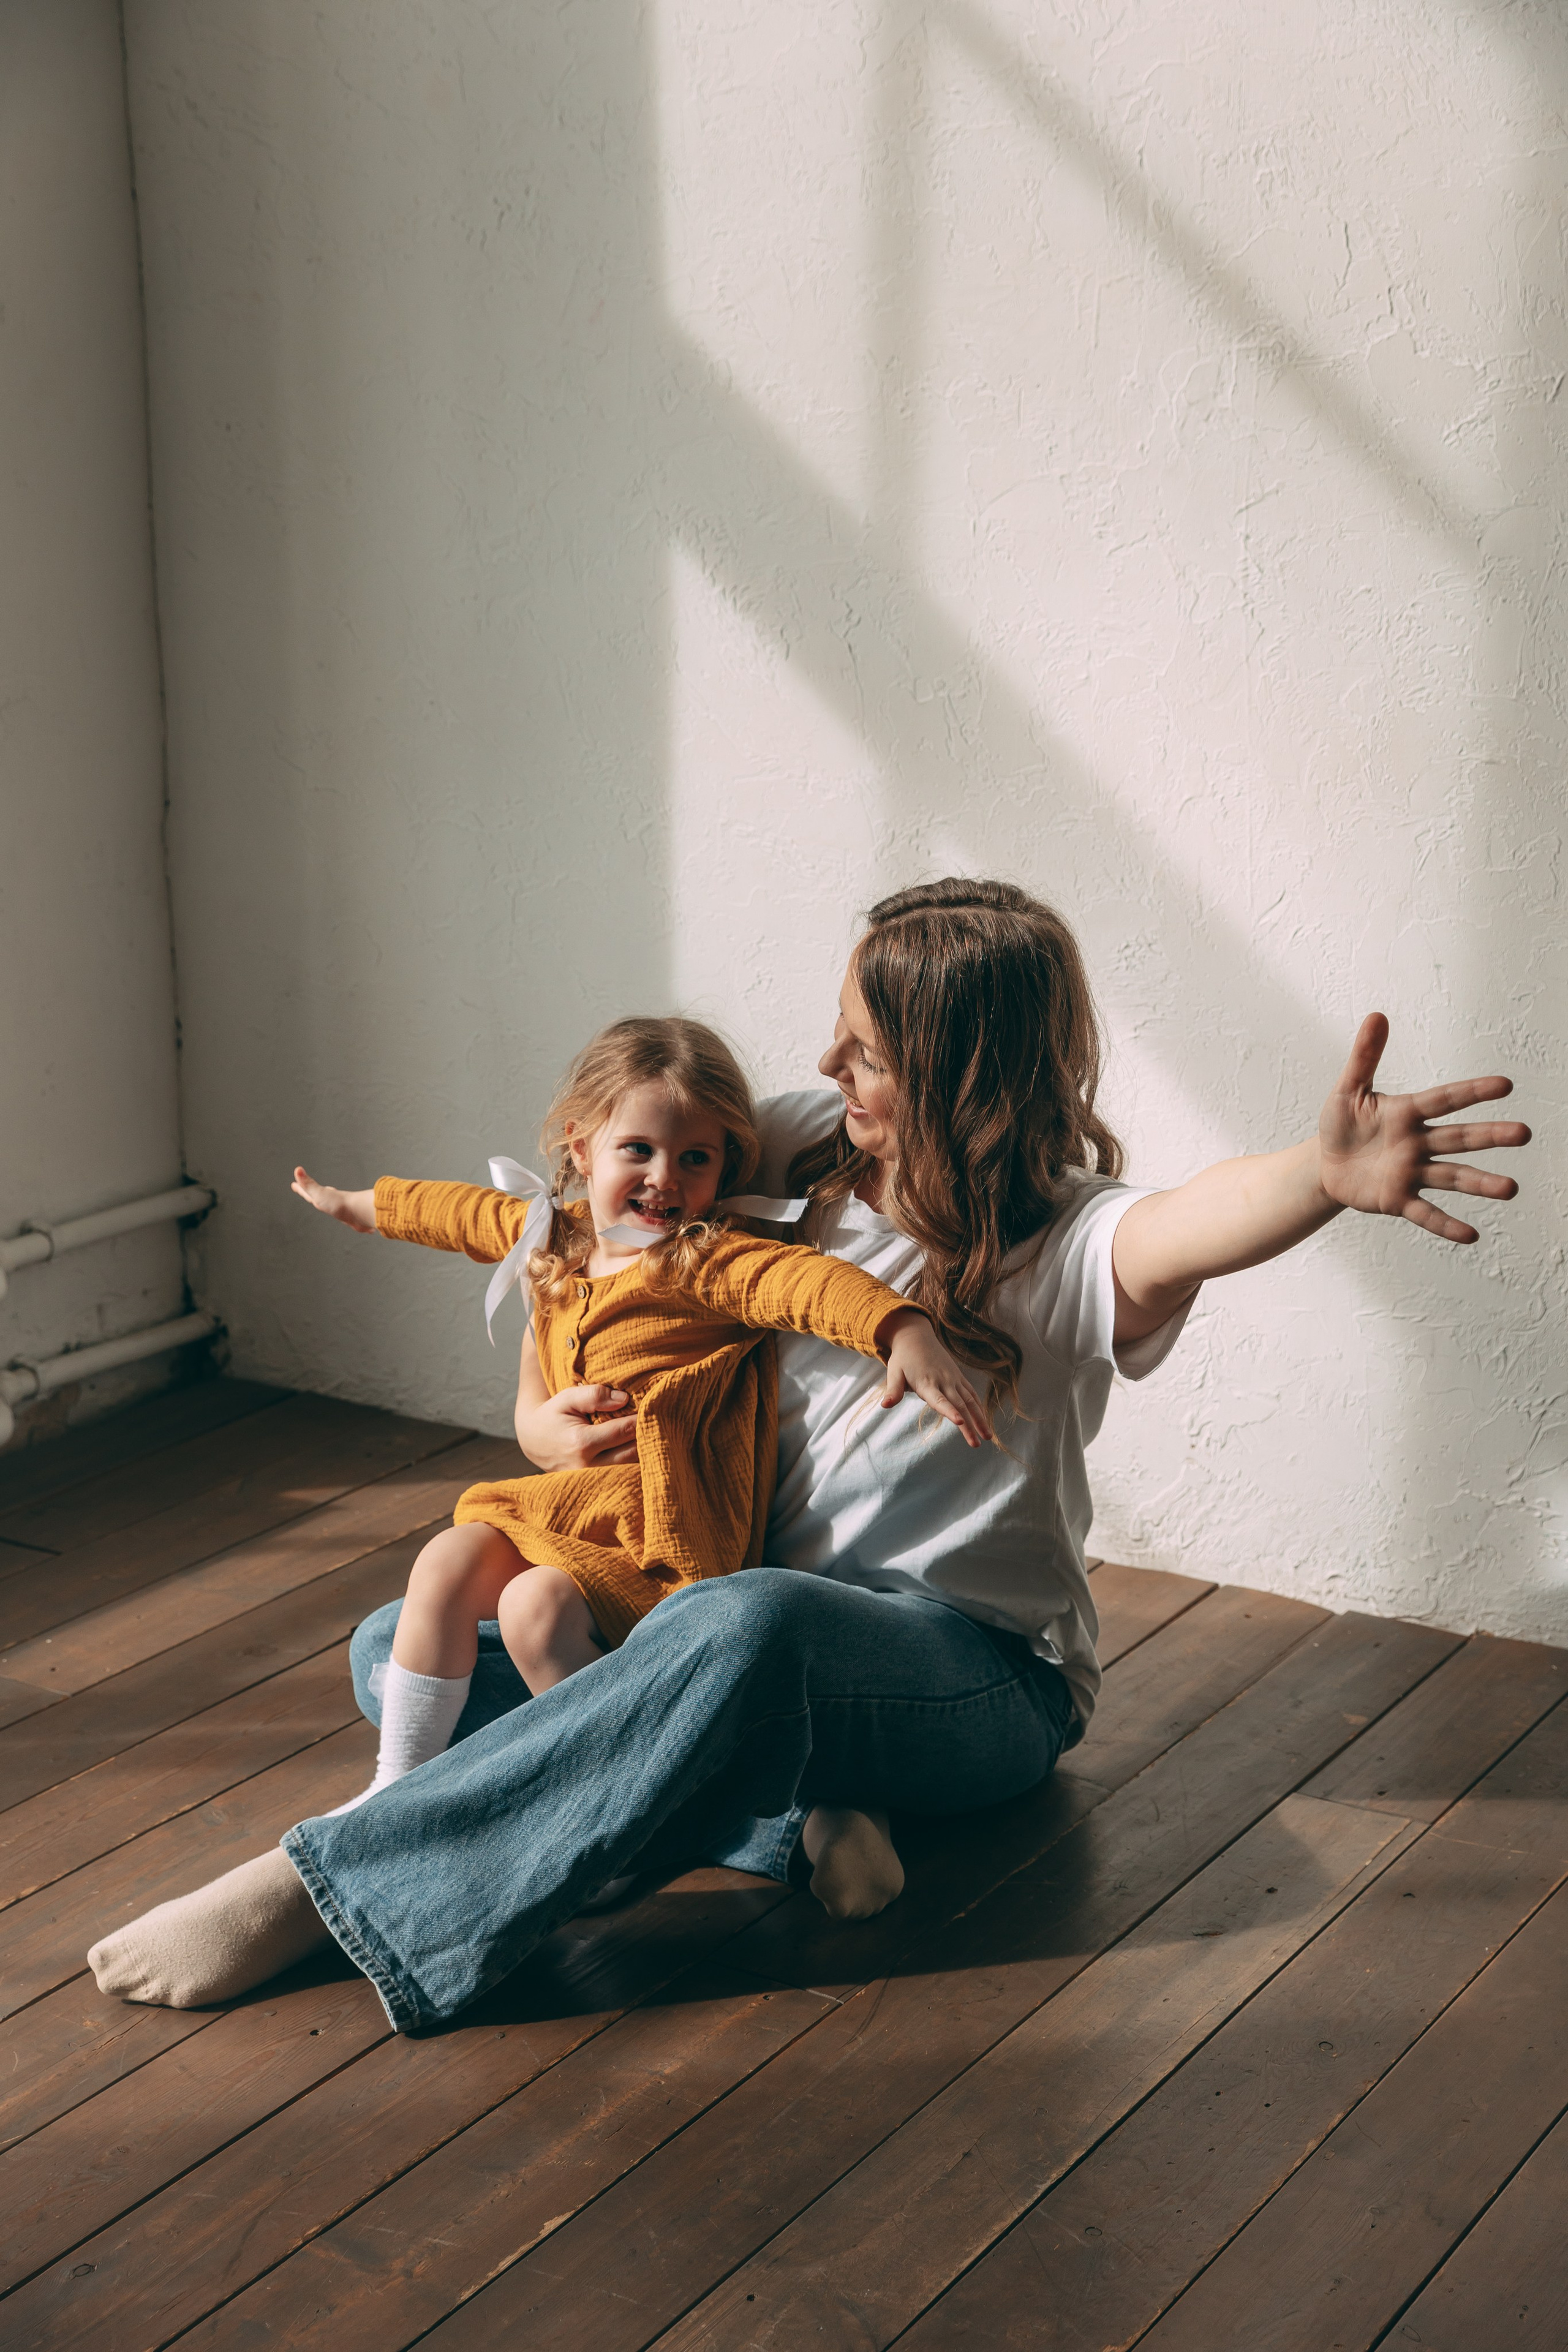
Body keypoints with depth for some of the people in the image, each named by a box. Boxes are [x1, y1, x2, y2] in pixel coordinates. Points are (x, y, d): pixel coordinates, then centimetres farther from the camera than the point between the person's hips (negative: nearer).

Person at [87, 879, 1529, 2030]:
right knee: (408, 1649, -2)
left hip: (980, 1672, -7)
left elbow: (1187, 1231, -39)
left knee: (747, 1627, -42)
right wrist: (543, 1417, -6)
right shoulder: (806, 1158, 2)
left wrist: (1328, 1175, -63)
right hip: (756, 1601, 7)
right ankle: (789, 1816, -23)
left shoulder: (1059, 1242, -15)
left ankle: (316, 1891, -38)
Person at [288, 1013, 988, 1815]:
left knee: (537, 1606, -26)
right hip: (565, 1497, 8)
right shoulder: (558, 1238, 9)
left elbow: (806, 1280, -30)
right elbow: (474, 1214, 27)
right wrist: (361, 1205, 42)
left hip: (661, 1526, -8)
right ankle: (401, 1779, 5)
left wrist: (906, 1334, -49)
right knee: (446, 1564, -6)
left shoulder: (706, 1265, -14)